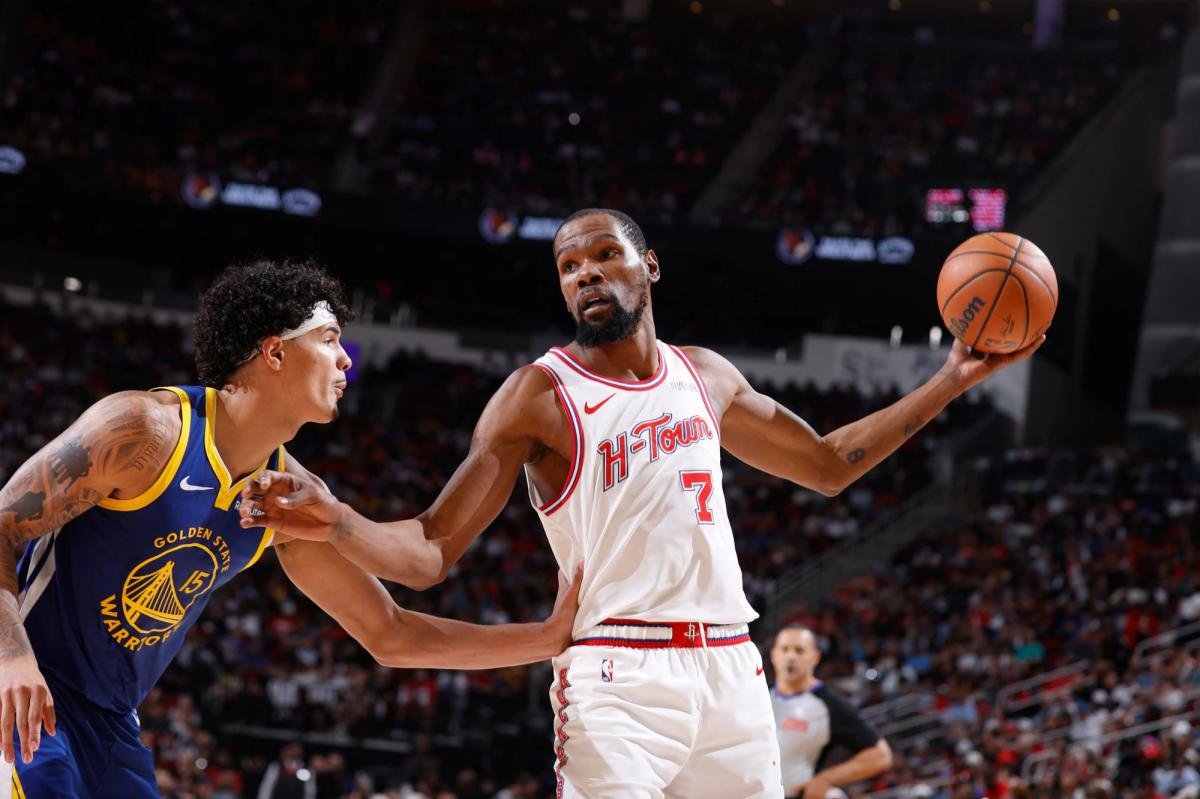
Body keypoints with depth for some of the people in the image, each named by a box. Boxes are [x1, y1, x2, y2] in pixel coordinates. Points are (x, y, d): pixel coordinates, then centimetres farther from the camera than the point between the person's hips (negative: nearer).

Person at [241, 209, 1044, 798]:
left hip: (729, 666, 6)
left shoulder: (706, 376, 15)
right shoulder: (541, 395, -2)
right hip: (620, 671, -6)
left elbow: (828, 464, 28)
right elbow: (431, 552, -6)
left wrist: (954, 379, 22)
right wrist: (336, 524, -27)